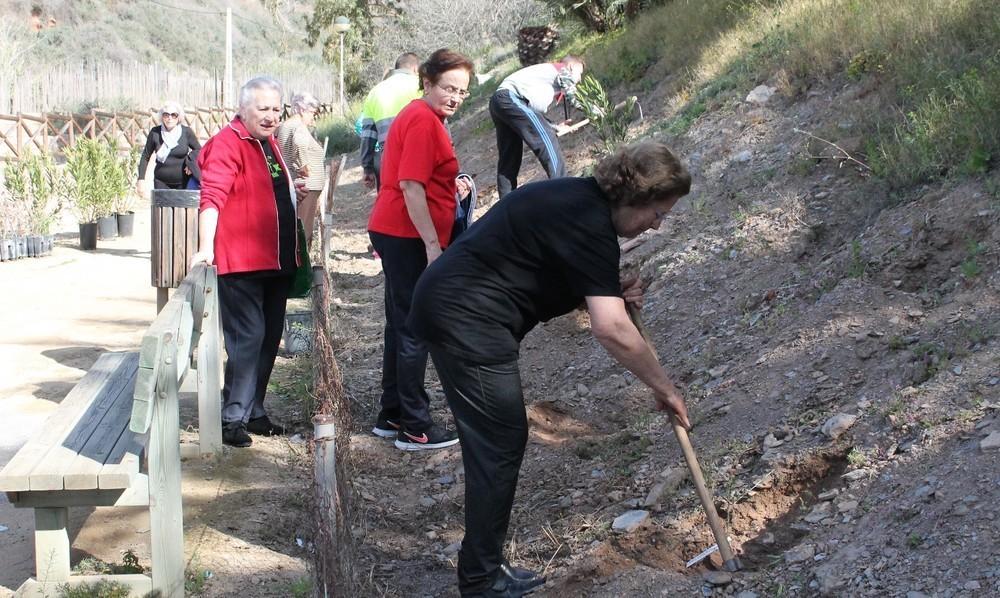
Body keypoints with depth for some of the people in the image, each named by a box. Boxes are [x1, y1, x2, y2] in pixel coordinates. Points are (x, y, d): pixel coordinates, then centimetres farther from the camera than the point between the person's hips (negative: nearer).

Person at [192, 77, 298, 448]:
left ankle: (253, 412, 22)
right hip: (241, 263, -9)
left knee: (270, 337, 12)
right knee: (248, 336, -10)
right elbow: (212, 197, -23)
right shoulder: (228, 144, -11)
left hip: (276, 260, 9)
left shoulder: (270, 143, 17)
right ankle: (233, 417, -2)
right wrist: (206, 246, -34)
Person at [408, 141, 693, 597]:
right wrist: (663, 387, -13)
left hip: (449, 306, 10)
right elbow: (610, 329, -25)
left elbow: (559, 287, 21)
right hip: (464, 319, -10)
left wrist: (614, 294, 4)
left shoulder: (578, 200, 13)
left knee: (496, 442, 14)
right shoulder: (590, 224, -18)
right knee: (499, 445, -5)